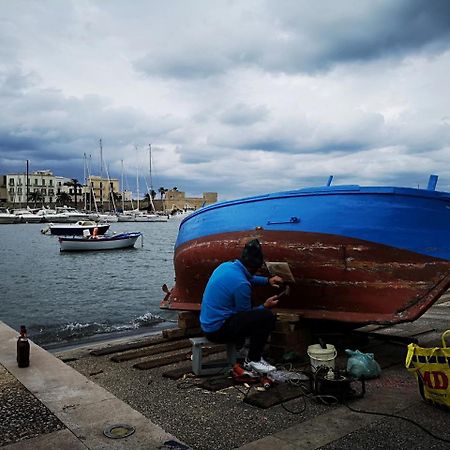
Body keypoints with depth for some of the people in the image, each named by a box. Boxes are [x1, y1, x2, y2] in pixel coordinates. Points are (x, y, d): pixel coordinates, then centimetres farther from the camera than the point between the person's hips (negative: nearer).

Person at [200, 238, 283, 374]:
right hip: (218, 330, -10)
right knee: (268, 317, -14)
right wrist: (265, 307, 4)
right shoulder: (241, 284, -24)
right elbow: (245, 315, -8)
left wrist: (267, 280, 19)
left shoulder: (226, 265, 1)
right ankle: (253, 360, 2)